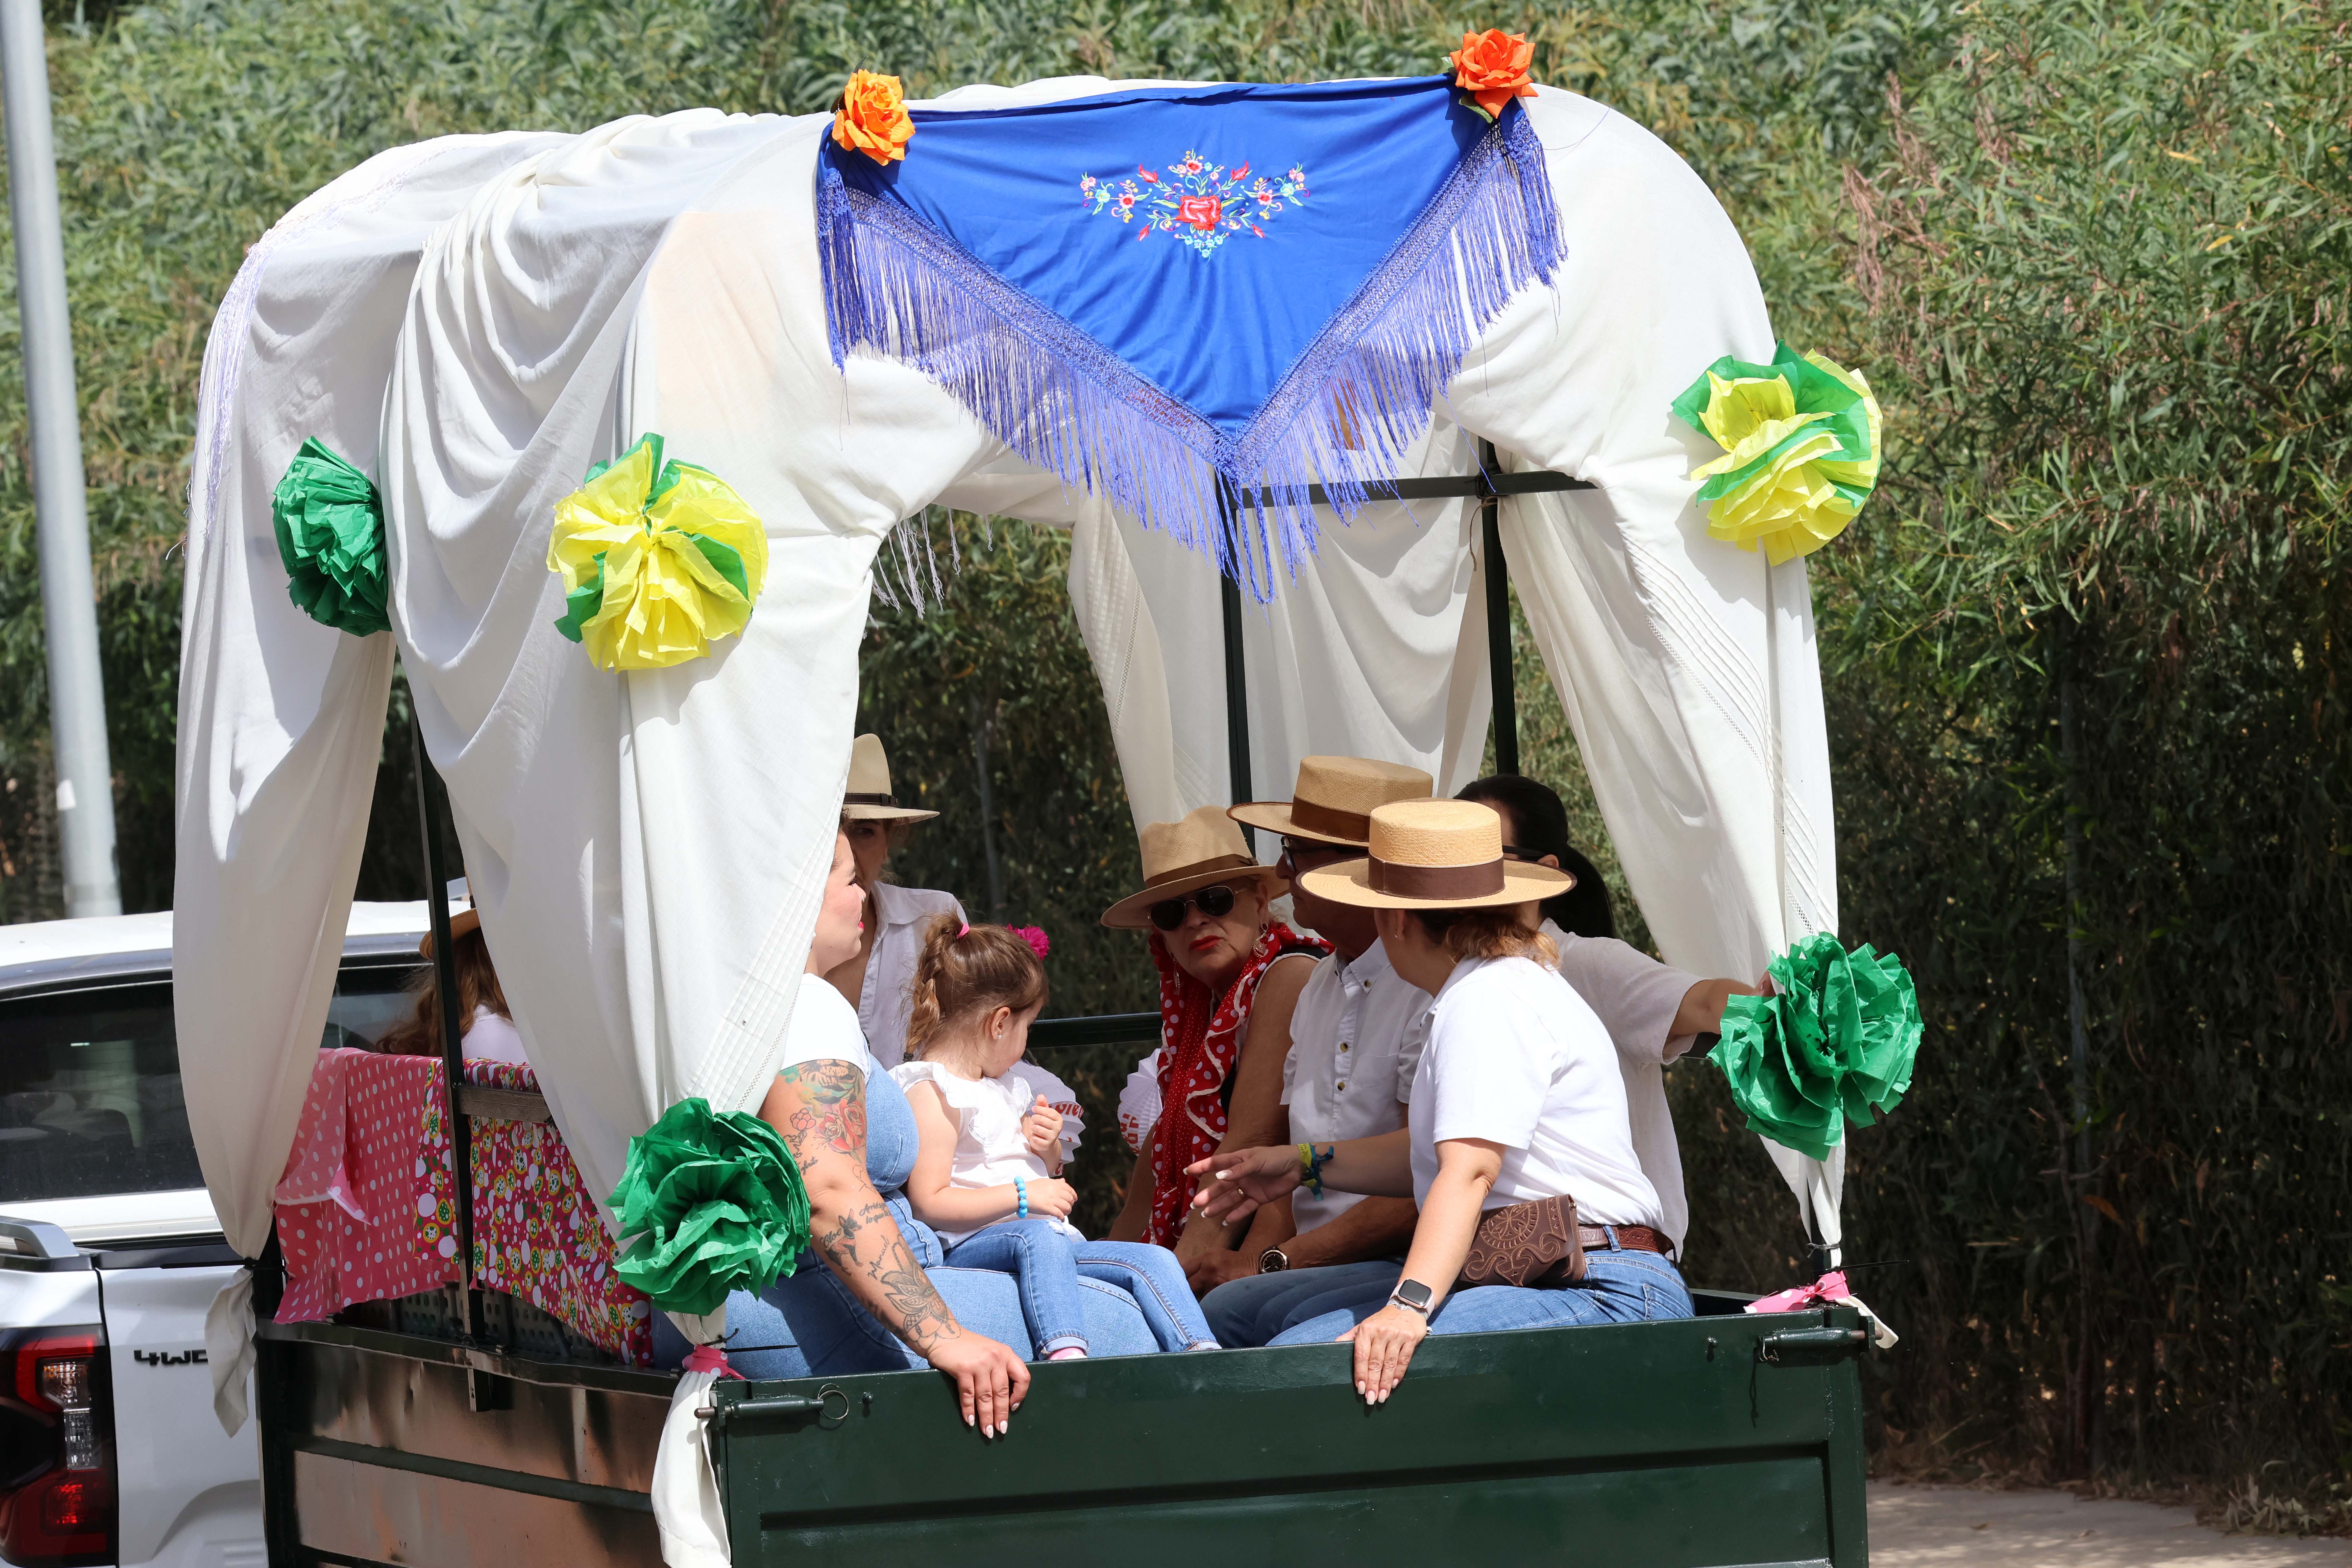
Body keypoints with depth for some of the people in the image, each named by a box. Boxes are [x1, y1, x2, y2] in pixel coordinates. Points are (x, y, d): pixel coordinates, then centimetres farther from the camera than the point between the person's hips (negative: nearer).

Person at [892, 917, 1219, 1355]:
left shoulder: (1011, 1084, 24)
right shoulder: (932, 1093, -7)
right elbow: (930, 1203, -17)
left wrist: (1049, 1150, 13)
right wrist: (1023, 1196, -18)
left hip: (1052, 1238, 9)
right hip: (969, 1249, -9)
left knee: (1152, 1261, -9)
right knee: (1038, 1237, -41)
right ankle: (1065, 1352, -62)